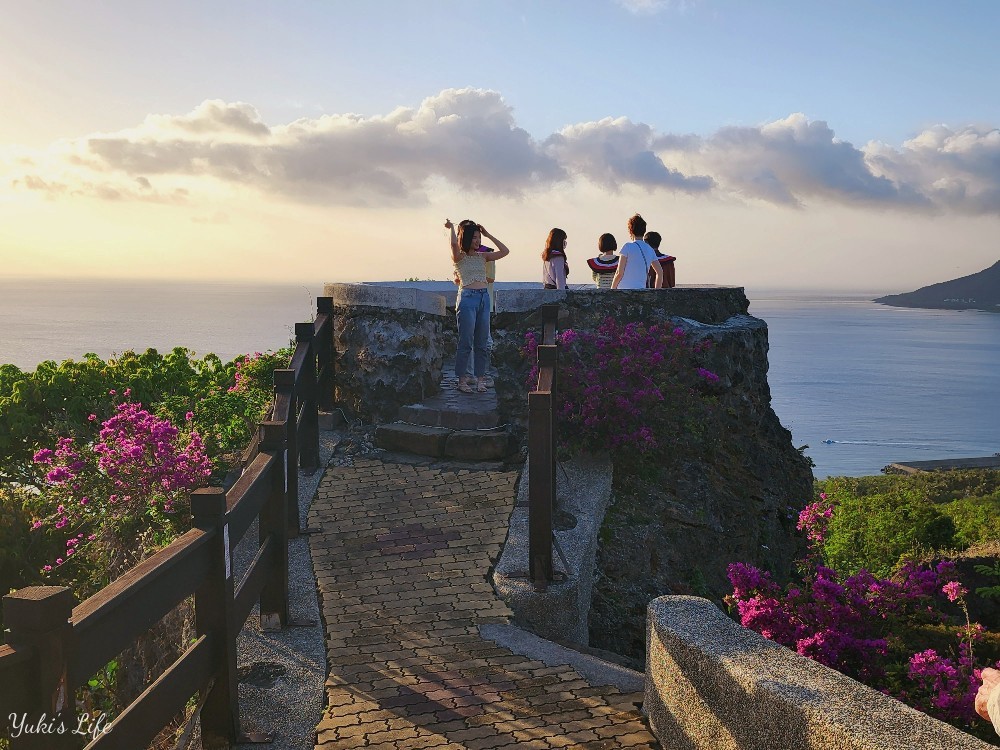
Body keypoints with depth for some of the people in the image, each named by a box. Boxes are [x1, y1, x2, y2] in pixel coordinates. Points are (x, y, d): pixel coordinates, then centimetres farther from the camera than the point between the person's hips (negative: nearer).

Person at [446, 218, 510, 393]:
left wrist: (488, 235, 8)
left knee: (482, 342, 7)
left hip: (484, 298, 5)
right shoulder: (459, 257, 0)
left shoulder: (482, 256, 14)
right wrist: (451, 227, -6)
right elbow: (454, 244, -22)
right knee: (466, 342, -3)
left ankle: (480, 378, 14)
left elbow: (505, 251, 8)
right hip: (467, 298, -5)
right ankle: (462, 379, 5)